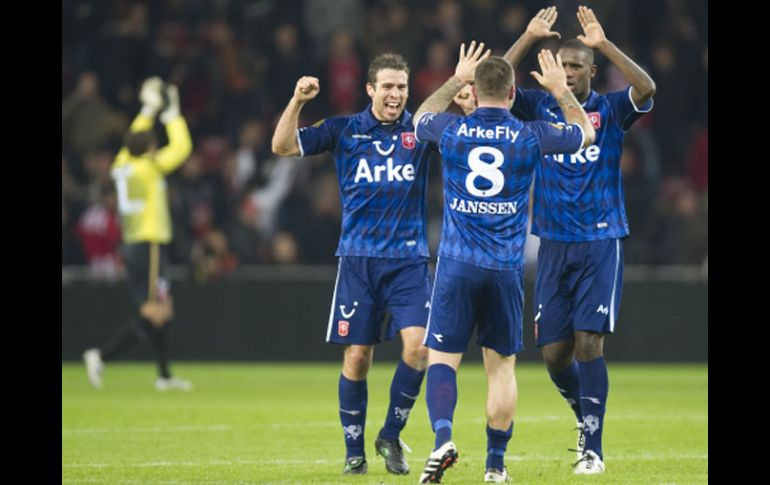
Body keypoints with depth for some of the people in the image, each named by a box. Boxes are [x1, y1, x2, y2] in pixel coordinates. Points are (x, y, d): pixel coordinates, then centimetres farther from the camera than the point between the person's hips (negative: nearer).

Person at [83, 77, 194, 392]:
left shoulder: (123, 165, 8)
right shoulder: (149, 168, -11)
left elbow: (135, 139, 27)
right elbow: (181, 147, -4)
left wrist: (149, 109, 33)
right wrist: (173, 115, 8)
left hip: (131, 245, 9)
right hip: (148, 246, -9)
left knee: (161, 311, 14)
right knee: (151, 314, -10)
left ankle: (165, 375, 16)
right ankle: (101, 356, -20)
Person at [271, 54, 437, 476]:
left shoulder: (421, 130, 3)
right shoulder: (344, 130, 3)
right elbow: (283, 146, 0)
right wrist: (297, 101, -15)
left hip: (409, 259, 0)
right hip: (358, 259, 0)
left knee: (418, 346, -15)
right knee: (356, 356, 1)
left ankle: (391, 436, 4)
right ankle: (354, 452, 14)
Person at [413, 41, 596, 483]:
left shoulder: (451, 131, -1)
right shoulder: (531, 137, -3)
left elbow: (422, 117, 26)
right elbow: (586, 133, 18)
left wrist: (456, 79, 34)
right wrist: (561, 90, 28)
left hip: (457, 264, 0)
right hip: (507, 268, 0)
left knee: (443, 357, 1)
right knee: (502, 365, 9)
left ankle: (443, 437, -23)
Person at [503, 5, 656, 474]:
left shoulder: (609, 111, 0)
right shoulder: (539, 107, 6)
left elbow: (647, 88, -20)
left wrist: (604, 44, -24)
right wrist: (528, 38, -13)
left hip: (601, 243, -3)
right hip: (555, 244, 3)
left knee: (589, 341, -11)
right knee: (554, 351, 2)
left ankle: (592, 447, -8)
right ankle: (586, 415, 29)